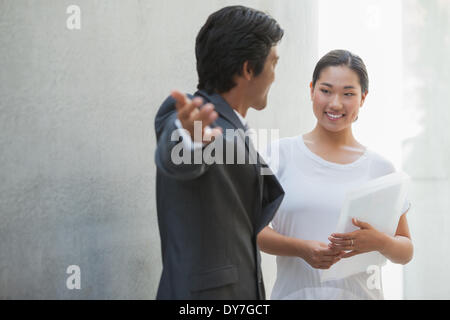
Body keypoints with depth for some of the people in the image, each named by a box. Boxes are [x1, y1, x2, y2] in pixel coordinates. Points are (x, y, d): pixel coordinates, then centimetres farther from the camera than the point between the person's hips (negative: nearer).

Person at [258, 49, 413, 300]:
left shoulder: (380, 168, 3)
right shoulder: (281, 154, 0)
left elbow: (406, 252, 6)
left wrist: (379, 242, -14)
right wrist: (301, 249, -18)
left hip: (359, 292, 1)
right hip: (295, 291, -1)